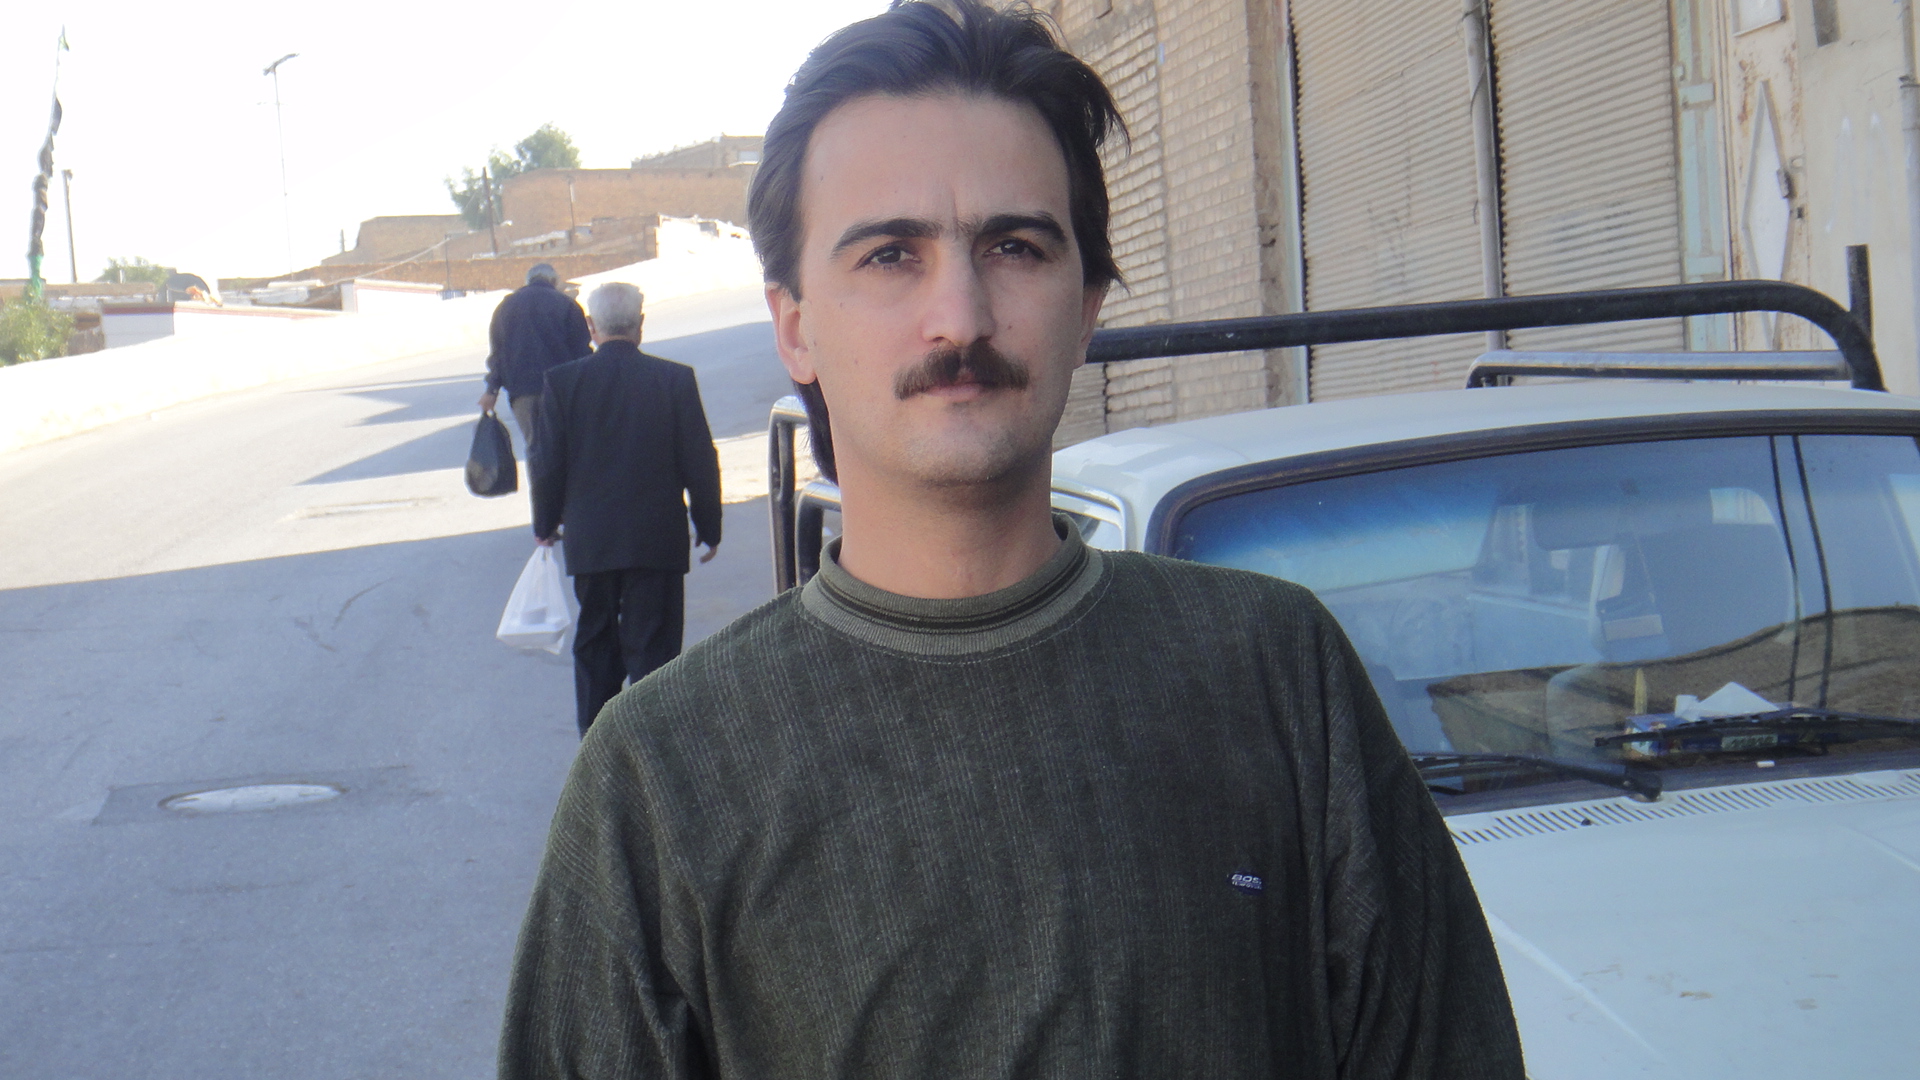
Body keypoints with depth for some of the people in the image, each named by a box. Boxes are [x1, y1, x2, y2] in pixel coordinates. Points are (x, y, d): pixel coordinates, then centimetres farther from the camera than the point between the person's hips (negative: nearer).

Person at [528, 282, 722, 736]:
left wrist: (545, 525, 12)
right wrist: (709, 528, 6)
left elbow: (546, 464, -3)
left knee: (594, 645, 17)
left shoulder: (562, 381, -6)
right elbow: (700, 463, -5)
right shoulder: (675, 379, -8)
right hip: (658, 540, -1)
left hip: (589, 540, 2)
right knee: (652, 646, 4)